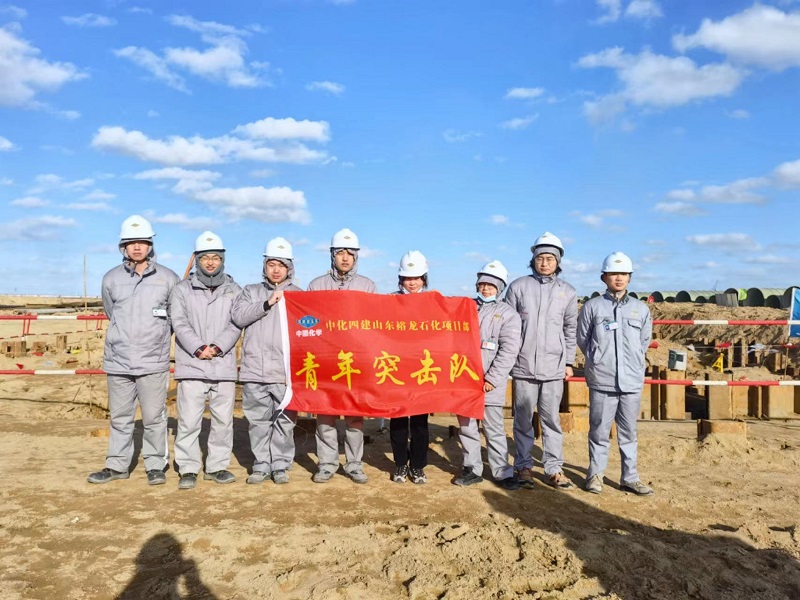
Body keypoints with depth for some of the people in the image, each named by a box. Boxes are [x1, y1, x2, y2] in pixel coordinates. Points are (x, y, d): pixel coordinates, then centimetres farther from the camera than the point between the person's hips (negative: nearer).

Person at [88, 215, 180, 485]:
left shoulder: (168, 278, -1)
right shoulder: (111, 279, 5)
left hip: (153, 362, -2)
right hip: (118, 361, 2)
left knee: (154, 417, 3)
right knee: (119, 417, 12)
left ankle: (156, 466, 16)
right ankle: (117, 465, 25)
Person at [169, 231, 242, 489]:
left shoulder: (233, 290, 11)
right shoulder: (182, 290, 8)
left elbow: (236, 325, 2)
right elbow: (179, 323, -2)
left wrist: (218, 347, -13)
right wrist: (199, 348, -15)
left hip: (224, 366, 2)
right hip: (191, 366, -2)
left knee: (223, 419, 7)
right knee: (189, 420, -2)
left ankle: (217, 466, 20)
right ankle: (188, 469, 10)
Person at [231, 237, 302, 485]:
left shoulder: (300, 294, 11)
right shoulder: (251, 291, 15)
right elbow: (238, 316, -3)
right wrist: (267, 303, -13)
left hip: (286, 371, -1)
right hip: (254, 370, 2)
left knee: (285, 420, 1)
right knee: (258, 421, 7)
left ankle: (281, 465, 13)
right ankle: (261, 465, 17)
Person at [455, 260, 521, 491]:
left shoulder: (508, 314, 2)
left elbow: (508, 351, -6)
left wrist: (492, 378, -11)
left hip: (490, 382, -4)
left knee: (494, 428, -1)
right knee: (466, 426, 10)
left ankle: (503, 472, 10)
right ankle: (472, 469, 21)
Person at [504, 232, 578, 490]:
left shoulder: (567, 292, 7)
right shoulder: (518, 286, 2)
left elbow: (571, 330, 12)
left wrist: (569, 362, 9)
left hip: (553, 367, 1)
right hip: (523, 365, -1)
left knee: (551, 419, 6)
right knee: (523, 419, 7)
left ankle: (554, 468, 16)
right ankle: (524, 466, 18)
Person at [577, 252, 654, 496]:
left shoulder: (641, 308, 8)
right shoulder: (592, 306, 0)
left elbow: (645, 341, 17)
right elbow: (583, 339, 7)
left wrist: (632, 363, 15)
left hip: (632, 381, 2)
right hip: (601, 381, -2)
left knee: (629, 432, 9)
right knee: (599, 430, 5)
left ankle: (630, 477, 19)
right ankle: (595, 474, 19)